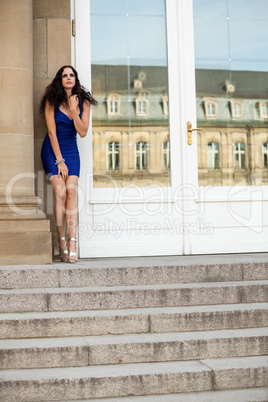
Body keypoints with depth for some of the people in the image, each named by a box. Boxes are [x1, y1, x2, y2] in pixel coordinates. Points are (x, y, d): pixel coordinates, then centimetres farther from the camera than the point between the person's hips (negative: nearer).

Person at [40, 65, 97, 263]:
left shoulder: (83, 102, 1)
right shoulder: (52, 101, -6)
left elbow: (83, 132, -6)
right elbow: (52, 132, -9)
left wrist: (73, 110, -17)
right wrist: (59, 161, -13)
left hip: (71, 151, 2)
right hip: (52, 150, -2)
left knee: (71, 192, -16)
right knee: (60, 192, -17)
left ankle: (72, 245, -20)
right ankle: (62, 244, -12)